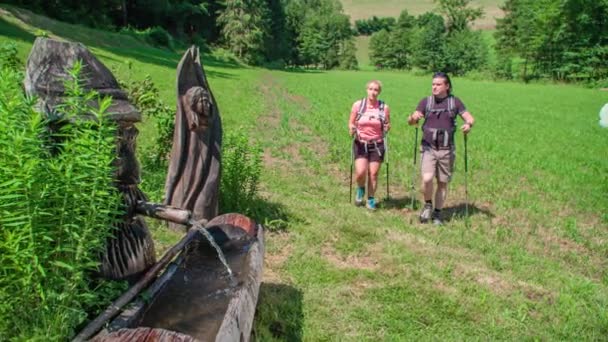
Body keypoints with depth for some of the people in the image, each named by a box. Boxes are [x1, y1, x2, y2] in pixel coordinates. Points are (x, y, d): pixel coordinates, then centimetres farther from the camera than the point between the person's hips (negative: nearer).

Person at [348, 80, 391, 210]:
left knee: (373, 174, 2)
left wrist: (387, 128, -12)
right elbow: (351, 123, 6)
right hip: (360, 144, 0)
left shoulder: (384, 107, -1)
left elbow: (387, 126, 10)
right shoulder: (358, 105, -1)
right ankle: (360, 189, 20)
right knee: (360, 172, -13)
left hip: (377, 145, 1)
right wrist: (352, 130, -15)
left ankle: (371, 199, 21)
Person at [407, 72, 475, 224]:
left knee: (443, 183, 7)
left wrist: (469, 124, -21)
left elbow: (470, 118, 3)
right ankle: (428, 205, 9)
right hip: (428, 148, -1)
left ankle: (437, 214, 22)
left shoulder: (455, 102, 4)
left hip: (446, 149, 1)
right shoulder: (425, 101, 3)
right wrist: (413, 118, -29)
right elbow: (411, 121, -5)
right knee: (427, 179, -18)